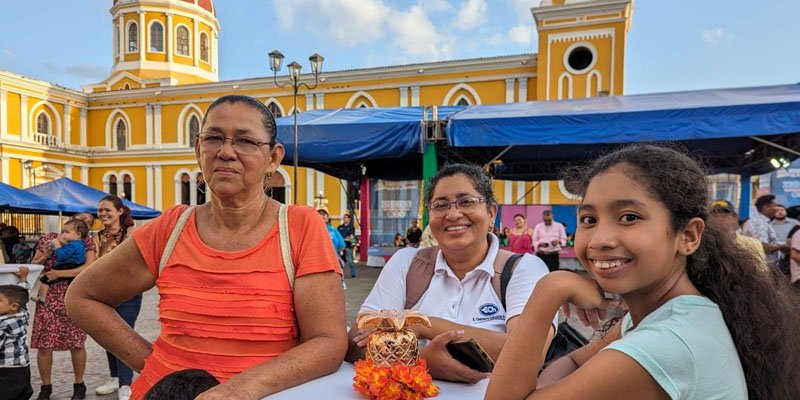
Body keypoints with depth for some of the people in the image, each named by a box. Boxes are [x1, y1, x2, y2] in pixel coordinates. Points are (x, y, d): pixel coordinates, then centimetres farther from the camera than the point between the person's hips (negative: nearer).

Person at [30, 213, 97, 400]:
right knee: (44, 344, 2)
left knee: (76, 344, 1)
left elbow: (89, 268, -13)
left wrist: (58, 273, -14)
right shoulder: (48, 239, 8)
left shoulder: (87, 243, 3)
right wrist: (44, 257, -8)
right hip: (48, 297, 2)